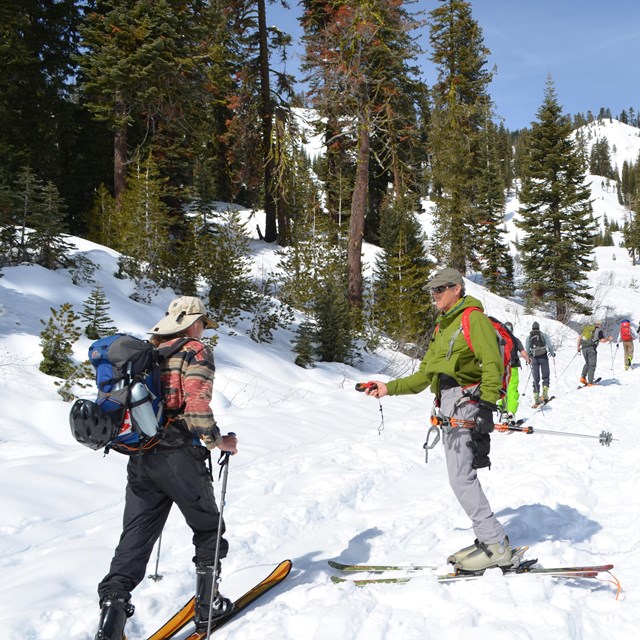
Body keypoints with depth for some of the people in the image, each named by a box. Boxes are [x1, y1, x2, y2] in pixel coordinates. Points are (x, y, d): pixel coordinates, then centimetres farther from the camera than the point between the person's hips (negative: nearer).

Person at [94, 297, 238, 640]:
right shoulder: (195, 352, -5)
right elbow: (197, 405, -19)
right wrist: (217, 441, -6)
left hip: (140, 458, 6)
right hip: (179, 457, -6)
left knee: (134, 538, 7)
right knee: (208, 530, 15)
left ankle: (113, 603, -6)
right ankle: (207, 605, 23)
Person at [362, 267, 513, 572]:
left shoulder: (474, 319, -6)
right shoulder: (442, 327, 23)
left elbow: (492, 366, -16)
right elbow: (425, 374, 23)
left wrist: (485, 409, -24)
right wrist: (390, 388, 15)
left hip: (468, 405, -9)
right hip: (448, 410, 9)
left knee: (461, 478, -12)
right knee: (462, 478, 8)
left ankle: (496, 546, -5)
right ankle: (490, 539, 15)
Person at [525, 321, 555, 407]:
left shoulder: (529, 337, 5)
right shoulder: (544, 335, 2)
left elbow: (527, 349, 2)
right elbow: (550, 345, -5)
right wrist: (552, 353, 11)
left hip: (534, 358, 1)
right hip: (543, 357, -1)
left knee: (536, 379, 6)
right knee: (545, 377, 9)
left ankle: (536, 400, 0)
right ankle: (545, 394, -10)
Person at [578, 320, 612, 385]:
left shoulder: (587, 328, 19)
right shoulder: (599, 331, 2)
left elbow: (579, 337, 15)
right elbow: (602, 340, -8)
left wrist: (578, 347, 21)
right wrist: (608, 339, 12)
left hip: (584, 348, 6)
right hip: (591, 348, -6)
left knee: (587, 363, 22)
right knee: (592, 365, 1)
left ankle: (583, 377, 9)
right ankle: (590, 383, -2)